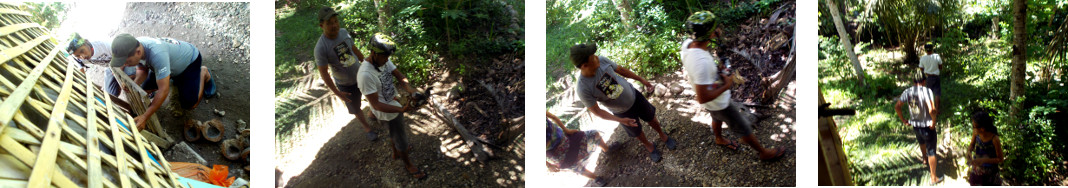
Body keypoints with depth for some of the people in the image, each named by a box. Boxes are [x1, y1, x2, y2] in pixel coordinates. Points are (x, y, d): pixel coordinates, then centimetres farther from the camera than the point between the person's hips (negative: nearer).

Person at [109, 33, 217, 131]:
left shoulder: (157, 54, -47)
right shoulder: (134, 47, -25)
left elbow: (164, 91, -43)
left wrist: (145, 117, -42)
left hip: (189, 61, -7)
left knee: (189, 105, -12)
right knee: (145, 89, 5)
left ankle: (203, 73, 11)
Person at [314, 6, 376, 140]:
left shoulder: (343, 32, -13)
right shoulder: (321, 47, -30)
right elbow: (323, 73, -23)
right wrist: (337, 93, -21)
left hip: (360, 74, 5)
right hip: (345, 85, -5)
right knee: (355, 108, 17)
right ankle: (367, 128, 44)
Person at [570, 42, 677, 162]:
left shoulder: (601, 61, -26)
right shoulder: (583, 90, -36)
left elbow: (620, 70, -6)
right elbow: (595, 110, -24)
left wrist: (641, 80, 4)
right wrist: (620, 120, -27)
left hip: (634, 95, 3)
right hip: (622, 112, -3)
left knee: (651, 118, 24)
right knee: (637, 132, 22)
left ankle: (662, 135, 55)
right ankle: (648, 146, 55)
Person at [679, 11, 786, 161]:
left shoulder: (687, 43, -19)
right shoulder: (701, 62, -44)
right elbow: (703, 98, -38)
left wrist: (715, 67, -6)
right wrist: (726, 86, -25)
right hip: (719, 104, -8)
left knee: (717, 118, 36)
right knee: (744, 128, 16)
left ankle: (720, 140, 65)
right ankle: (764, 153, 39)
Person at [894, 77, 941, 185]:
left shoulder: (907, 92, -6)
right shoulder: (926, 91, -22)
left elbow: (897, 107, -3)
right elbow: (931, 110, -34)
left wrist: (903, 120, 8)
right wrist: (934, 121, -17)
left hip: (915, 125, 5)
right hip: (927, 126, -5)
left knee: (921, 142, 35)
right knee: (931, 151, 8)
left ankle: (925, 159, 63)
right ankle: (933, 178, 14)